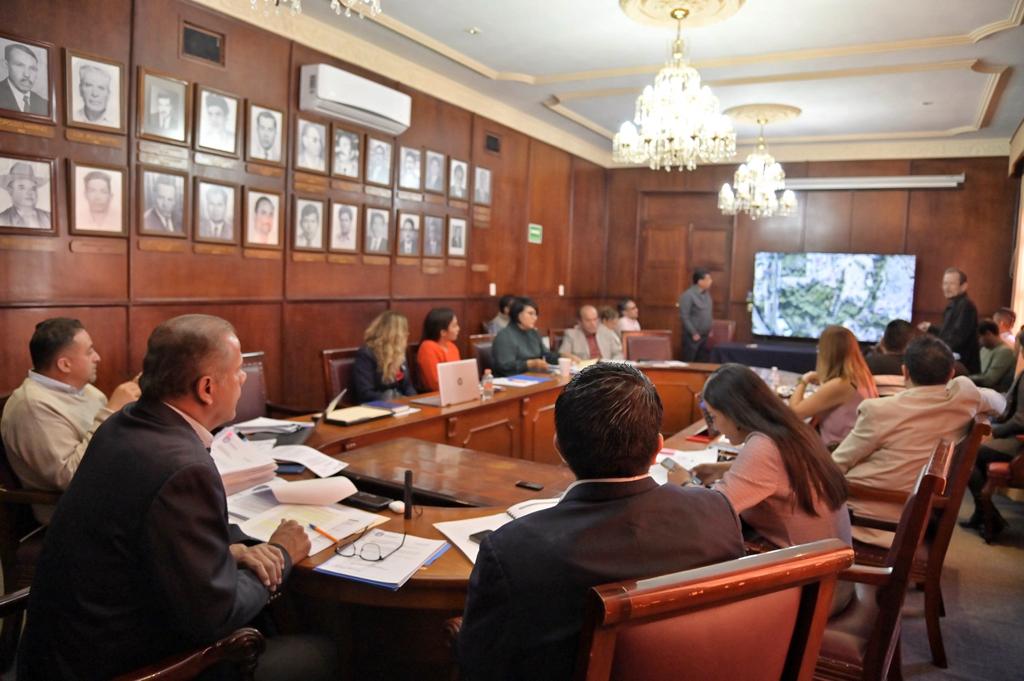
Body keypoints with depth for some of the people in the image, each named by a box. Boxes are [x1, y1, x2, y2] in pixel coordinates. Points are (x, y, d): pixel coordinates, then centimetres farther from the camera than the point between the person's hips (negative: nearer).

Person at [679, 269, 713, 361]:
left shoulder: (706, 294, 9)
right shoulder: (688, 295, -16)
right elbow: (684, 316, -18)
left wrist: (710, 329, 14)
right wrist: (694, 333, -17)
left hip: (704, 335, 8)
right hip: (693, 336, -8)